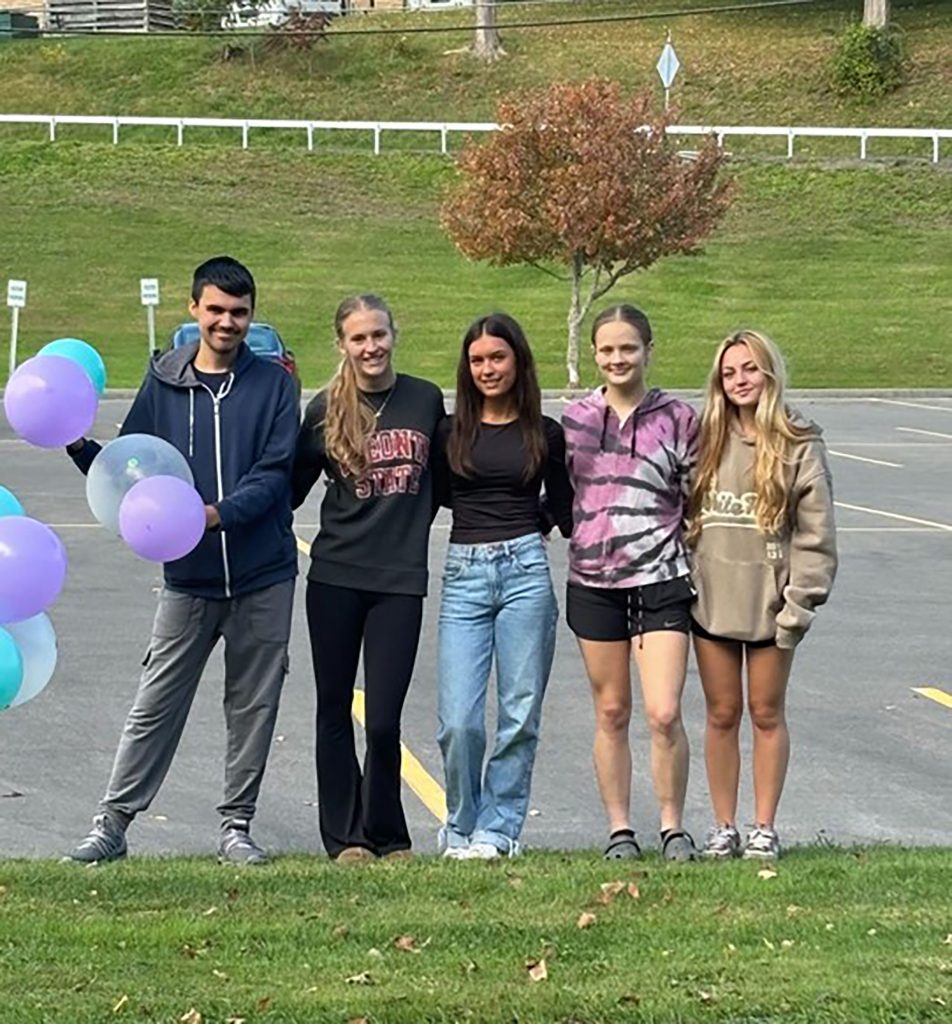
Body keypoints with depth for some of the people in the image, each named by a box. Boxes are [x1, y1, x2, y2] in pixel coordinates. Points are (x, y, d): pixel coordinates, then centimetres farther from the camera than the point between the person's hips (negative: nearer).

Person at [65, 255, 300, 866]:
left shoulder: (272, 384, 0)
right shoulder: (163, 384, 6)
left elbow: (275, 472, -9)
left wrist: (220, 512, -24)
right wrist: (82, 449, -11)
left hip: (264, 578, -1)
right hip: (189, 579, 1)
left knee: (254, 708, 7)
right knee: (156, 707, 2)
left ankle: (237, 826, 18)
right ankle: (113, 823, 8)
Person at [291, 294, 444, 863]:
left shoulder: (427, 400, 4)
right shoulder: (326, 409, 1)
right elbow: (290, 489, 5)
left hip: (401, 579, 0)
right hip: (336, 575, 0)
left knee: (384, 720, -4)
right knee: (334, 710, 7)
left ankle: (388, 835, 14)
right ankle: (345, 837, 18)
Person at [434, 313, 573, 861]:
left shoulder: (546, 434, 9)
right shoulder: (450, 432, 10)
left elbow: (565, 512, 15)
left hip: (526, 569, 0)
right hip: (464, 574, 0)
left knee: (519, 715, 1)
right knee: (459, 719, -6)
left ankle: (498, 830, 11)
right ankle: (462, 828, 13)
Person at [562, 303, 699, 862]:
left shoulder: (678, 418, 0)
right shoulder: (576, 417, 6)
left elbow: (698, 501, 5)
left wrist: (697, 567, 2)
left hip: (660, 581, -2)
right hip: (593, 580, 3)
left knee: (664, 713, -11)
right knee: (612, 713, 9)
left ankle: (674, 826, 5)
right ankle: (620, 829, 18)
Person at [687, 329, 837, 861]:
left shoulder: (799, 446, -4)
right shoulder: (708, 440, 5)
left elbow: (816, 533, -5)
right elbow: (683, 513, 7)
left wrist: (800, 602, -11)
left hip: (770, 601, -2)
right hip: (711, 598, 2)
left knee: (767, 713, 7)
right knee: (722, 714, 8)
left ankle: (765, 828, 16)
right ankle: (724, 827, 17)